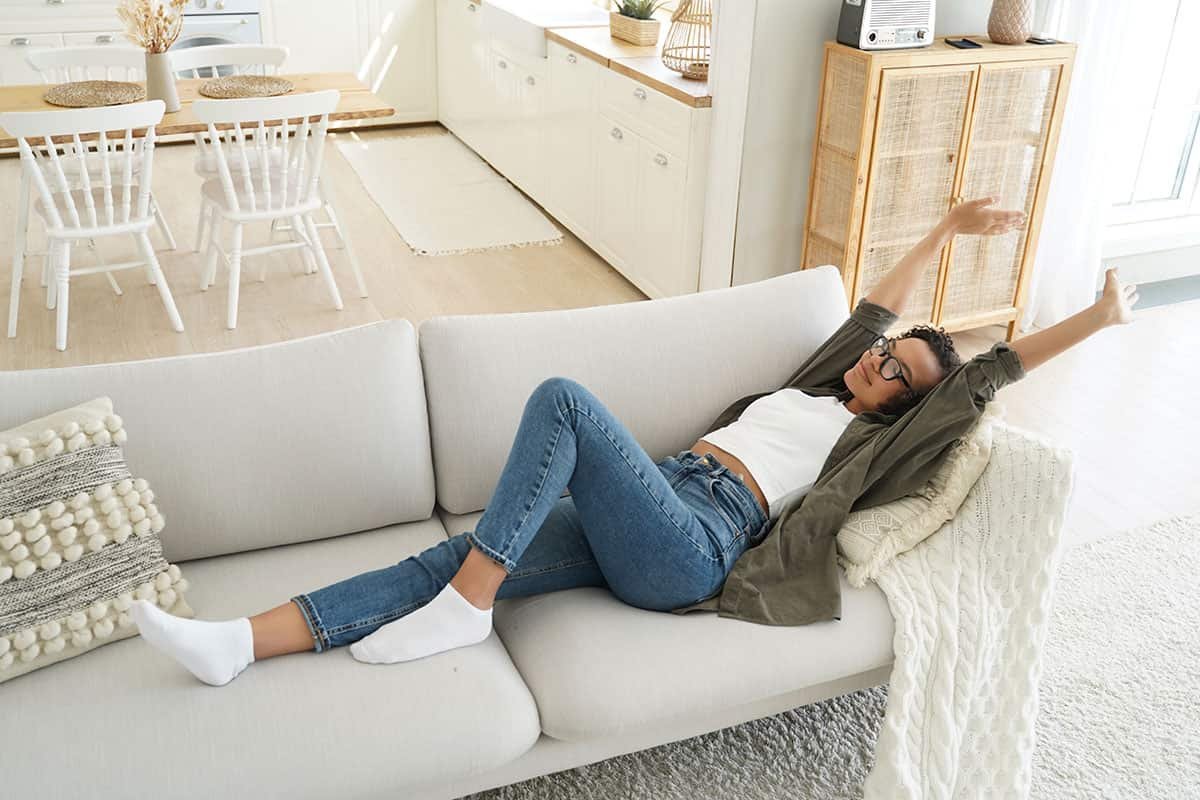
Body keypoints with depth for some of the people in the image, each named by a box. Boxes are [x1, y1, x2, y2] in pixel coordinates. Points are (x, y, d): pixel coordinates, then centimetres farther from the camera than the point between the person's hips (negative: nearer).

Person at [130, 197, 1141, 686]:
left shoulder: (875, 439, 10)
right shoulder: (821, 386, 29)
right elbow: (884, 305, 36)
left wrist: (1095, 319, 10)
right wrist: (947, 227, 37)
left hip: (689, 545, -7)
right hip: (648, 516, 7)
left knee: (563, 396, -26)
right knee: (457, 552, -12)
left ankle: (464, 608, -22)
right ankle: (240, 642, -18)